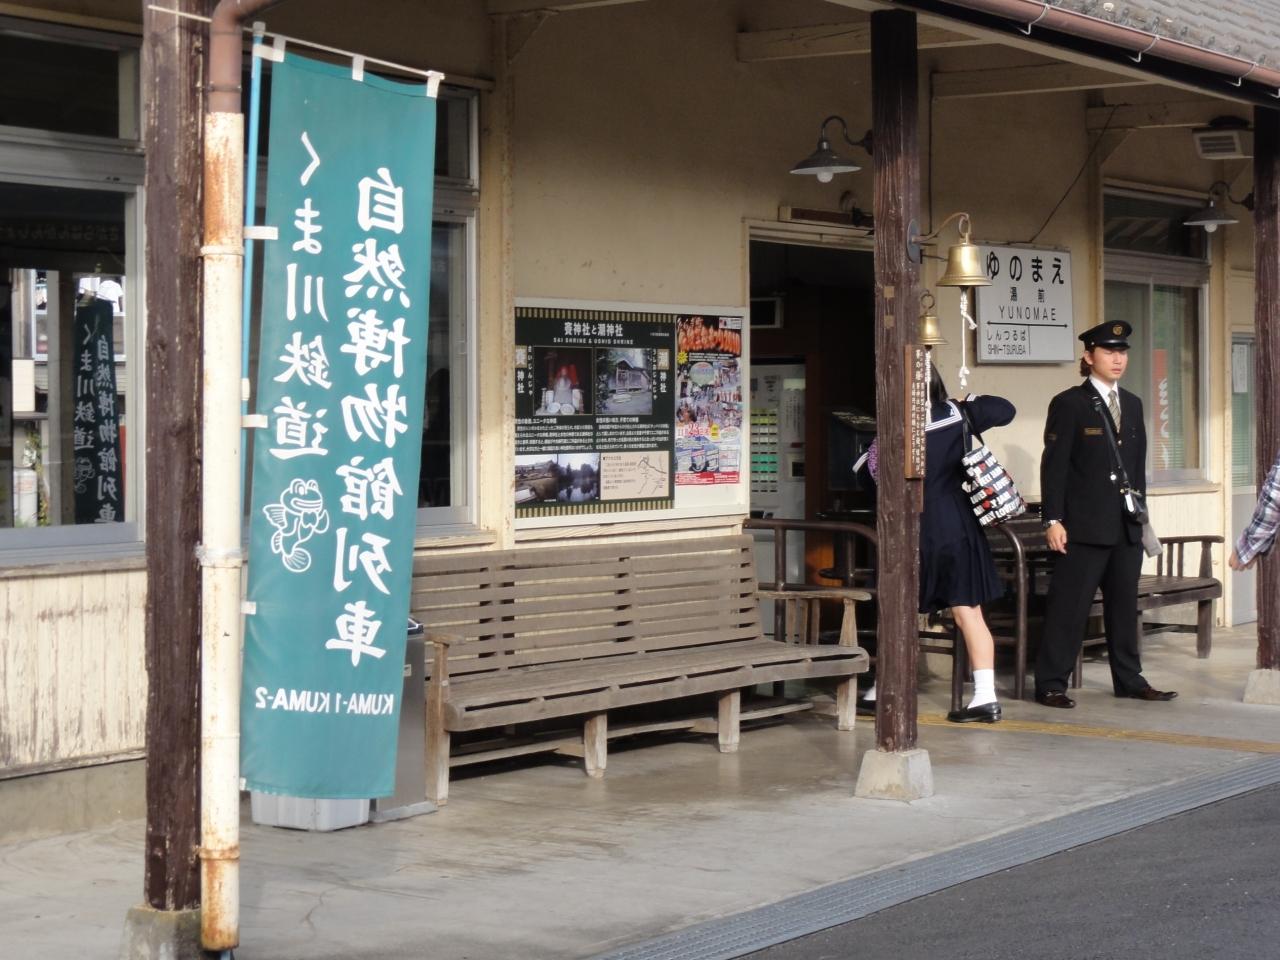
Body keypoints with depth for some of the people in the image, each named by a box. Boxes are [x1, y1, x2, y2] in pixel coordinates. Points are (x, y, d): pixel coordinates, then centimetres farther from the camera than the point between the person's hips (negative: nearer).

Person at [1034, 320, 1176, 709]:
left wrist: (1140, 509, 13)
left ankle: (1129, 680, 20)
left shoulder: (1133, 405, 15)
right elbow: (1054, 466, -8)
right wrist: (1053, 520, -13)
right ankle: (1050, 684, 0)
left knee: (1124, 605, 12)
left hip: (1127, 527, 6)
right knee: (1069, 606, -4)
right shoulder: (1068, 404, -4)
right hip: (1084, 527, -6)